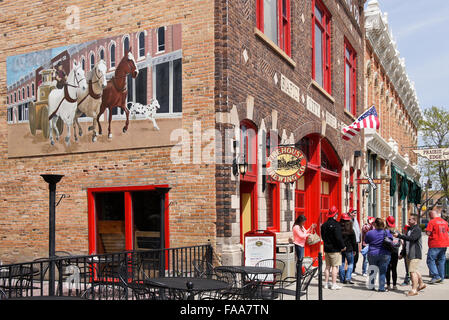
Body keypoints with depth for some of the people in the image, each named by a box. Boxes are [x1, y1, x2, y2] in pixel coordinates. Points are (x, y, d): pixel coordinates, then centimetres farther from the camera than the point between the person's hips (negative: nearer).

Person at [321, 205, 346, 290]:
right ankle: (334, 284, -2)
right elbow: (339, 237, -19)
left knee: (327, 266, 13)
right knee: (335, 266, -3)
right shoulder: (336, 224, -16)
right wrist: (343, 246, -8)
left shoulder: (324, 225, 8)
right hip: (335, 249, -7)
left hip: (327, 248, 7)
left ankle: (326, 283, 16)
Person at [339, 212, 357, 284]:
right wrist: (354, 249, 5)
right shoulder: (350, 230, -10)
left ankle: (342, 279, 14)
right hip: (349, 249, -3)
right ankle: (348, 278, -3)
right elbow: (354, 241, -5)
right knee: (350, 263, 8)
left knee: (342, 263, 11)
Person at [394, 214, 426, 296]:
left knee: (413, 271, -11)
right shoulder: (409, 229, 17)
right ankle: (421, 284, 34)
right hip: (409, 254, 9)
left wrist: (399, 235, -32)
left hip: (415, 254, -9)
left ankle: (414, 289, -7)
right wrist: (402, 253, 23)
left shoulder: (417, 229, -12)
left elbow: (411, 238, -30)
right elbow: (406, 242, 24)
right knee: (414, 270, 19)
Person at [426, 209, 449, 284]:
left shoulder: (432, 222, -12)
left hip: (435, 244, -7)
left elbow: (428, 233, -15)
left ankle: (436, 276, -12)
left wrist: (426, 231, 6)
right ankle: (441, 277, 16)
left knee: (430, 260, -1)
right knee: (441, 260, 14)